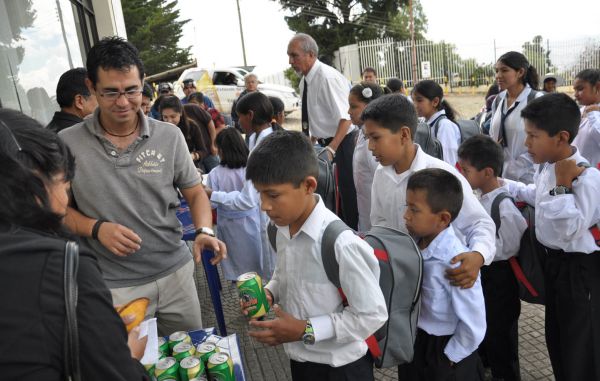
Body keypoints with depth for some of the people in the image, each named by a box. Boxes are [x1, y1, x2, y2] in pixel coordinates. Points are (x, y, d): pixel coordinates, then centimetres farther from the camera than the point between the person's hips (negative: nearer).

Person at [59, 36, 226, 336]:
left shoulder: (169, 137, -4)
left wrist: (204, 231, -14)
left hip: (175, 273, 2)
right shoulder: (67, 144, -6)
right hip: (113, 287, -1)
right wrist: (96, 228, -15)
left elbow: (195, 193, 4)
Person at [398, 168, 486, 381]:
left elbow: (474, 327, -22)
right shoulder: (416, 242, -11)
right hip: (415, 343, 6)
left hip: (442, 352, -6)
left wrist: (448, 357, -10)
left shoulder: (455, 263, -30)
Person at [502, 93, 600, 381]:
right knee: (556, 336, 24)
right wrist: (508, 186, 18)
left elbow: (568, 231, -31)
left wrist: (563, 186, -34)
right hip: (554, 260, 9)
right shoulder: (547, 166, 0)